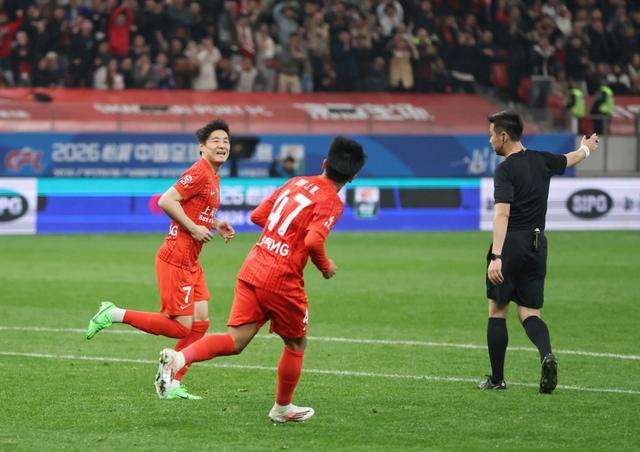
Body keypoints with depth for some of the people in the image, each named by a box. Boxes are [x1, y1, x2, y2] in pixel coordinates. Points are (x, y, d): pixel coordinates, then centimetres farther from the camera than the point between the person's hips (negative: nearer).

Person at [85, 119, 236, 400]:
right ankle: (115, 314, 1)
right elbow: (167, 201, -22)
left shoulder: (212, 176, 15)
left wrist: (215, 225, 11)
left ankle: (173, 385, 8)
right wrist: (194, 228, -19)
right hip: (176, 260, -10)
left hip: (191, 263, 10)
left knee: (200, 322, 4)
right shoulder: (199, 173, -15)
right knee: (181, 328, -8)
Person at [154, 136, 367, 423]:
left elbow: (257, 216, 20)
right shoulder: (331, 202, -7)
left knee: (235, 340, 0)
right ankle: (282, 408, 29)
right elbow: (313, 241, -21)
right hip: (282, 281, -6)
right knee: (296, 343, 17)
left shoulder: (296, 183, 14)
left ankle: (178, 358, -22)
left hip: (252, 270, 6)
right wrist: (325, 267, -3)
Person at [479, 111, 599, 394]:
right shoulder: (542, 160, 8)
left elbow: (502, 213, -23)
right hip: (537, 245, 6)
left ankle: (497, 379, 11)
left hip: (510, 244, -6)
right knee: (529, 313, 7)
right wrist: (586, 148, 54)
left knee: (497, 312, 7)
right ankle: (546, 354, -23)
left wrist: (496, 257, -29)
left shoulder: (505, 170, -12)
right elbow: (570, 160, 30)